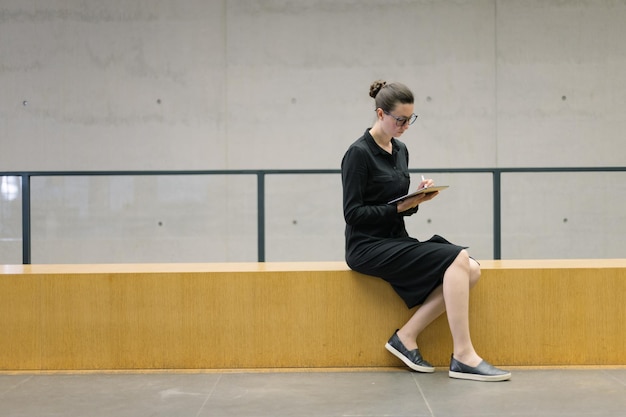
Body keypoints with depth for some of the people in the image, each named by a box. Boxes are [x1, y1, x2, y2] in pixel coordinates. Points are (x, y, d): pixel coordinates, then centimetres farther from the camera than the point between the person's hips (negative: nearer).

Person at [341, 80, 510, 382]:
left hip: (396, 240, 8)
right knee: (457, 260, -24)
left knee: (471, 270, -12)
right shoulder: (359, 153, -11)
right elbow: (353, 213, -14)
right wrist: (401, 206, -17)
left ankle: (407, 336, -7)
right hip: (368, 246, -8)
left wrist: (418, 197, -3)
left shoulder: (400, 150, 13)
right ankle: (463, 357, -20)